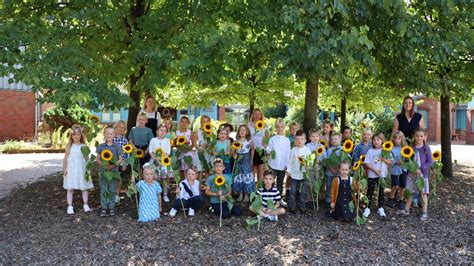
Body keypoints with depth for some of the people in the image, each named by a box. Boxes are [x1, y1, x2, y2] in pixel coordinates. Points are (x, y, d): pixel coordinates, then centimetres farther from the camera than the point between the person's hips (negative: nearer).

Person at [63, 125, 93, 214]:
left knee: (84, 188, 6)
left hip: (82, 170, 1)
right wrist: (64, 169, -3)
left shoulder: (83, 146, 2)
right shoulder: (69, 146, 0)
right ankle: (70, 206, 10)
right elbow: (65, 158, 1)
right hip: (71, 171, -1)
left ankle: (85, 205, 17)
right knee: (70, 189, 2)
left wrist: (86, 153, -14)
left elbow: (87, 158, 4)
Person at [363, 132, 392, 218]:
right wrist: (374, 169, -15)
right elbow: (366, 164, -4)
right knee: (370, 191, 2)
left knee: (381, 191, 8)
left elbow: (390, 162, 0)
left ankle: (380, 208, 18)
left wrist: (384, 159, -18)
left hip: (382, 175, 1)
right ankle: (367, 208, 7)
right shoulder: (370, 151, 1)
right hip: (372, 175, -1)